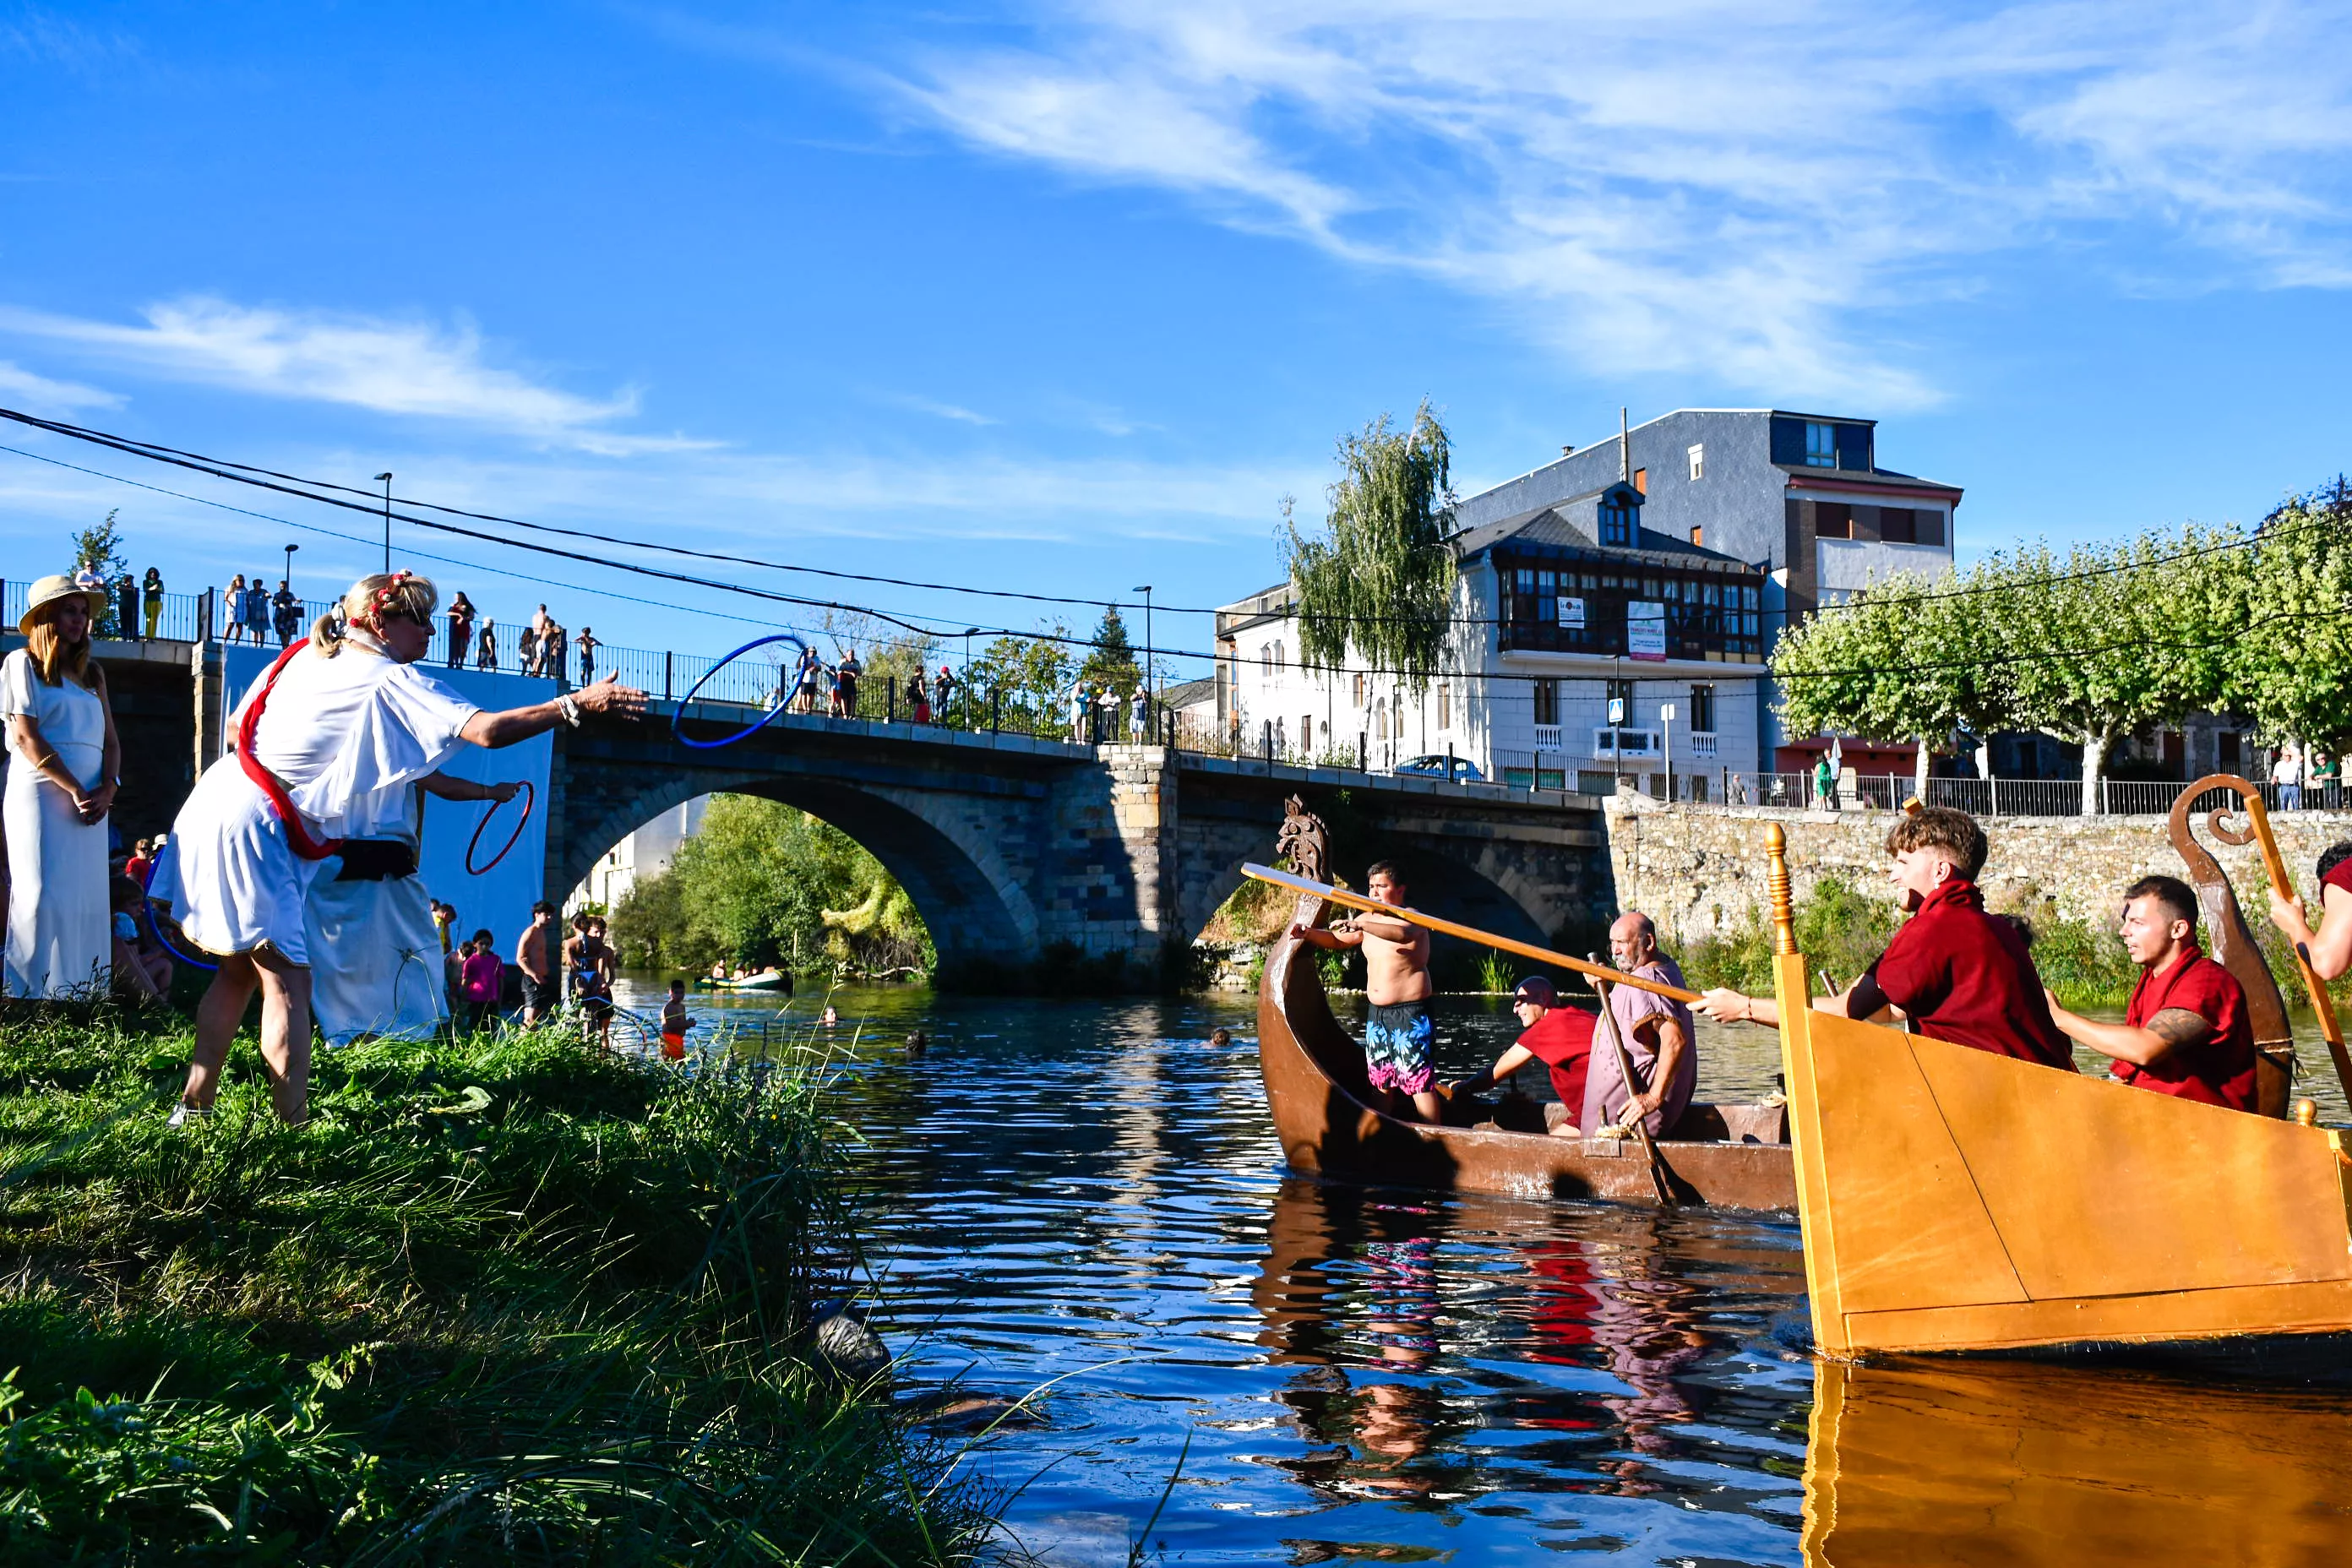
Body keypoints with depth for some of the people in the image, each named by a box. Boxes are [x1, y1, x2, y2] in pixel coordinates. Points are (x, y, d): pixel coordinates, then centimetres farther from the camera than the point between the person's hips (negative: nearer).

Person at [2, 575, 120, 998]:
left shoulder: (91, 673, 20)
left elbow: (110, 741, 13)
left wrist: (107, 790, -6)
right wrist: (75, 790, -14)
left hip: (90, 800, 6)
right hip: (41, 795, -6)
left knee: (85, 898, 0)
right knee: (43, 894, -13)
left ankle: (78, 993, 0)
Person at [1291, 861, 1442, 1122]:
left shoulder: (1411, 917, -9)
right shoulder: (1368, 920, 14)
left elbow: (1403, 934, -32)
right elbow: (1337, 940, 23)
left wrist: (1360, 926, -45)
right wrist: (1308, 934, 2)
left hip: (1411, 1014, -8)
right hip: (1377, 1014, 8)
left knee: (1420, 1082, -11)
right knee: (1381, 1082, 11)